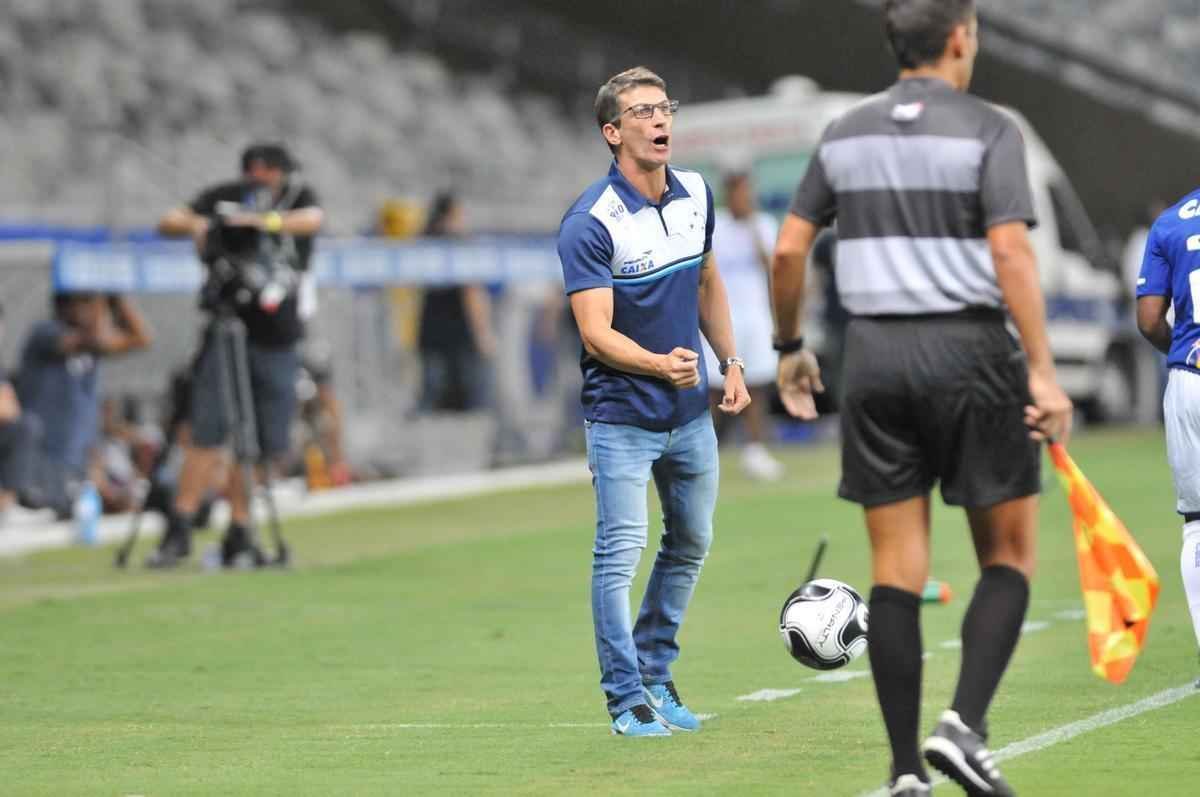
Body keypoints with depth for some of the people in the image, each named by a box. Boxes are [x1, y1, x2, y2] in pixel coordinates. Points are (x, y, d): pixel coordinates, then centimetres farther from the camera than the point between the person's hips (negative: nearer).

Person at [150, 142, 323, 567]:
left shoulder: (298, 196, 4)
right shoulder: (225, 197, 4)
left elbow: (311, 219, -19)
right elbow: (169, 221, -1)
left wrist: (259, 220, -35)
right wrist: (195, 224, -23)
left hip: (278, 339, 1)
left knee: (262, 443, 1)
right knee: (208, 432, -10)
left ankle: (238, 535, 9)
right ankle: (179, 531, -10)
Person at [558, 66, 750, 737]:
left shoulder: (697, 195, 2)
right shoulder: (590, 223, -20)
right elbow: (596, 331, -25)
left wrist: (732, 364, 15)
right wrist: (659, 364, -40)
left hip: (691, 410, 7)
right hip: (621, 413, -7)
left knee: (691, 544, 17)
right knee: (621, 551, -10)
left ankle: (656, 674, 33)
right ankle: (627, 697, -1)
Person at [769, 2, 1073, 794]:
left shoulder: (845, 134, 9)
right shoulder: (988, 129, -6)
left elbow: (789, 250, 9)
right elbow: (1011, 252, -16)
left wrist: (790, 347, 22)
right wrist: (1042, 371, -17)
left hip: (875, 356, 4)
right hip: (970, 349, -4)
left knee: (897, 571, 5)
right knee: (1009, 557, 7)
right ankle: (964, 725, -12)